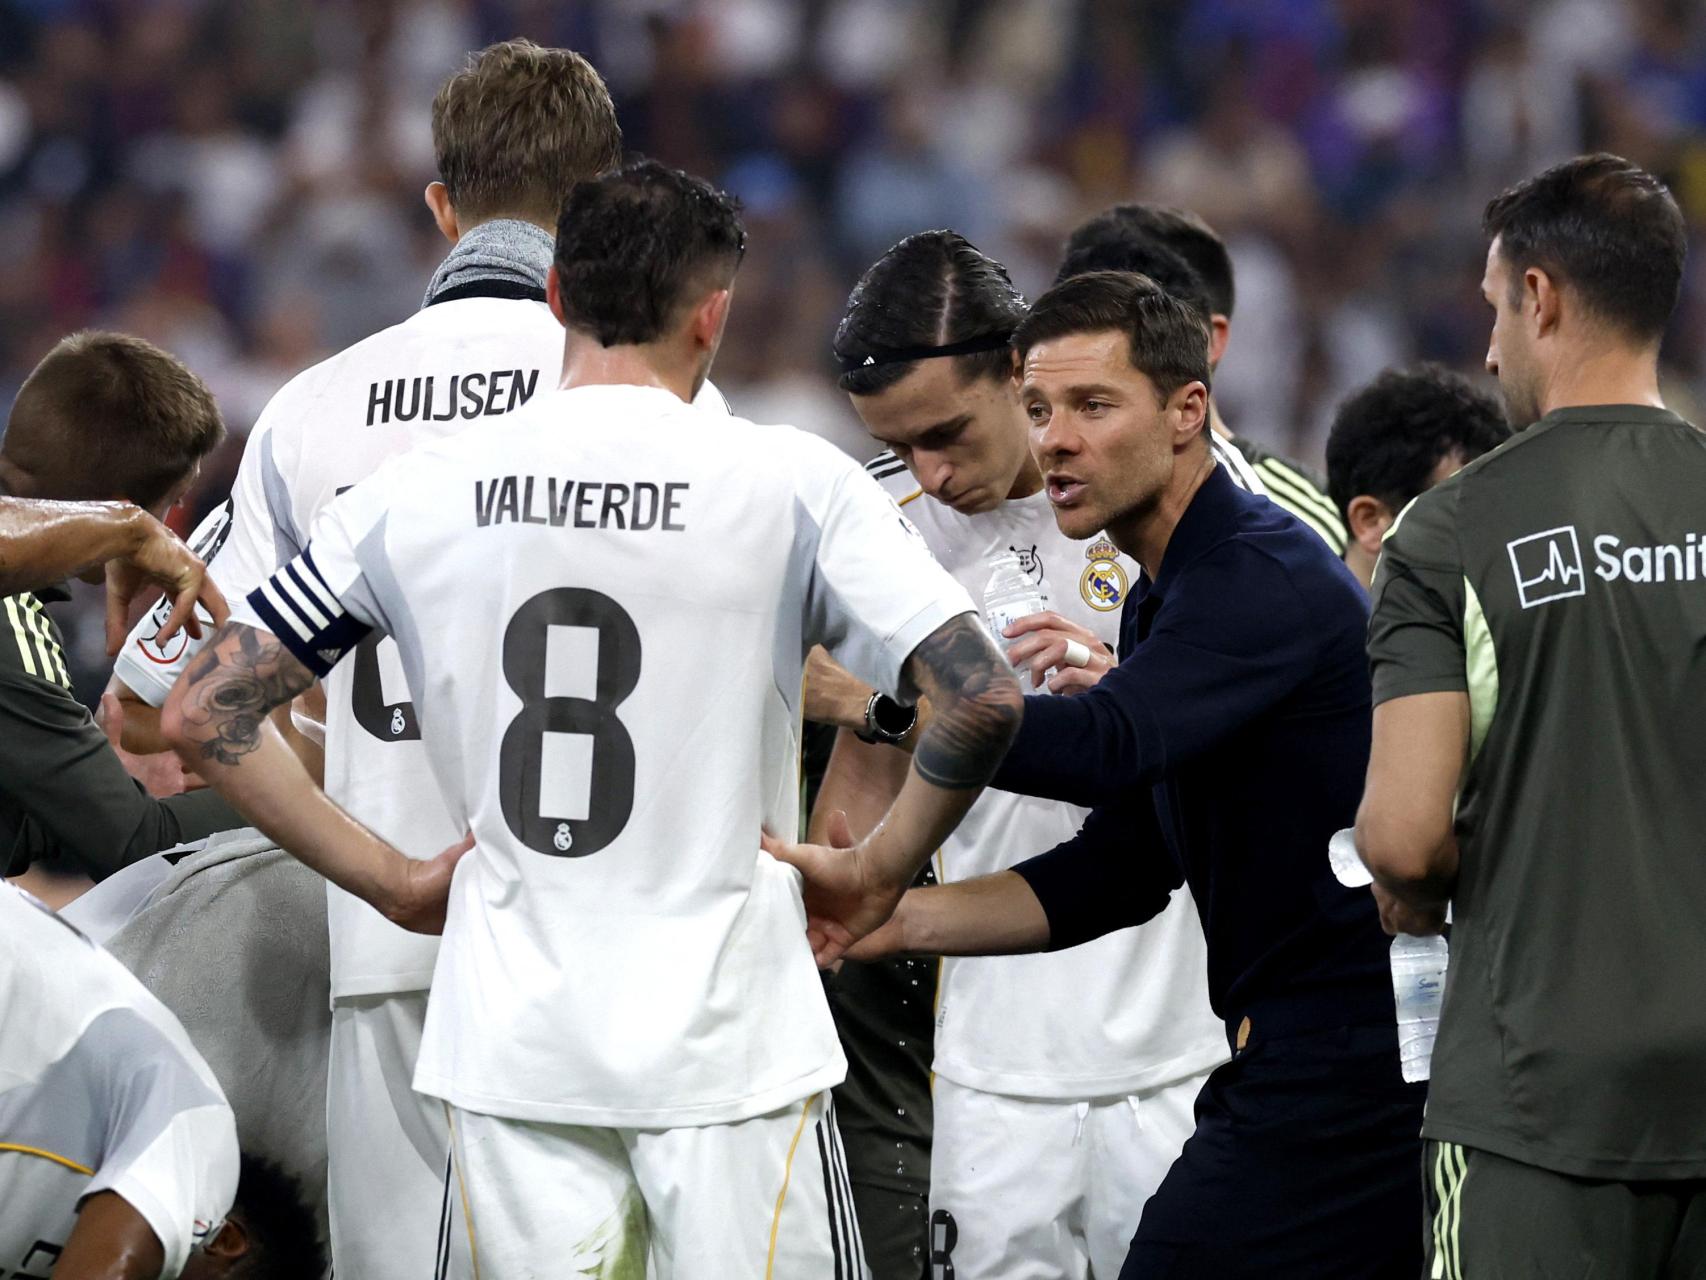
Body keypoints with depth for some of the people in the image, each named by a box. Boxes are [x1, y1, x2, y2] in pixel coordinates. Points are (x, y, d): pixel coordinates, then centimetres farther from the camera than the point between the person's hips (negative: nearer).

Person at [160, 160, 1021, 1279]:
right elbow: (983, 701, -12)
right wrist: (878, 874, 4)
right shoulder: (789, 481, -6)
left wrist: (394, 883, 11)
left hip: (511, 1049, 3)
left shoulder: (417, 496, 3)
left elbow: (204, 714, 5)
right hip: (730, 1047, -3)